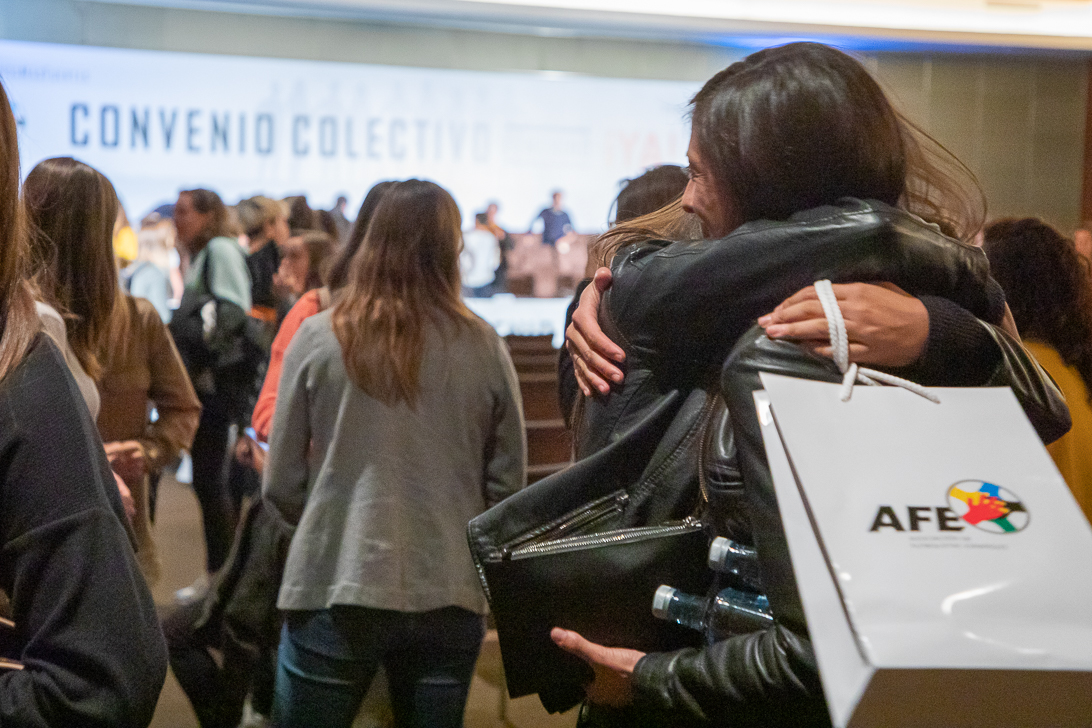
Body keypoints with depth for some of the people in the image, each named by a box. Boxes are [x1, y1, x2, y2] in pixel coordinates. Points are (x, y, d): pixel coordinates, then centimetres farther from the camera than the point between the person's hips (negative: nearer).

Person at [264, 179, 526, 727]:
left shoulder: (319, 338, -6)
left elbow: (281, 487, -1)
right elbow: (506, 484, 3)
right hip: (449, 599, 1)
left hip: (336, 589, -1)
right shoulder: (483, 347, -5)